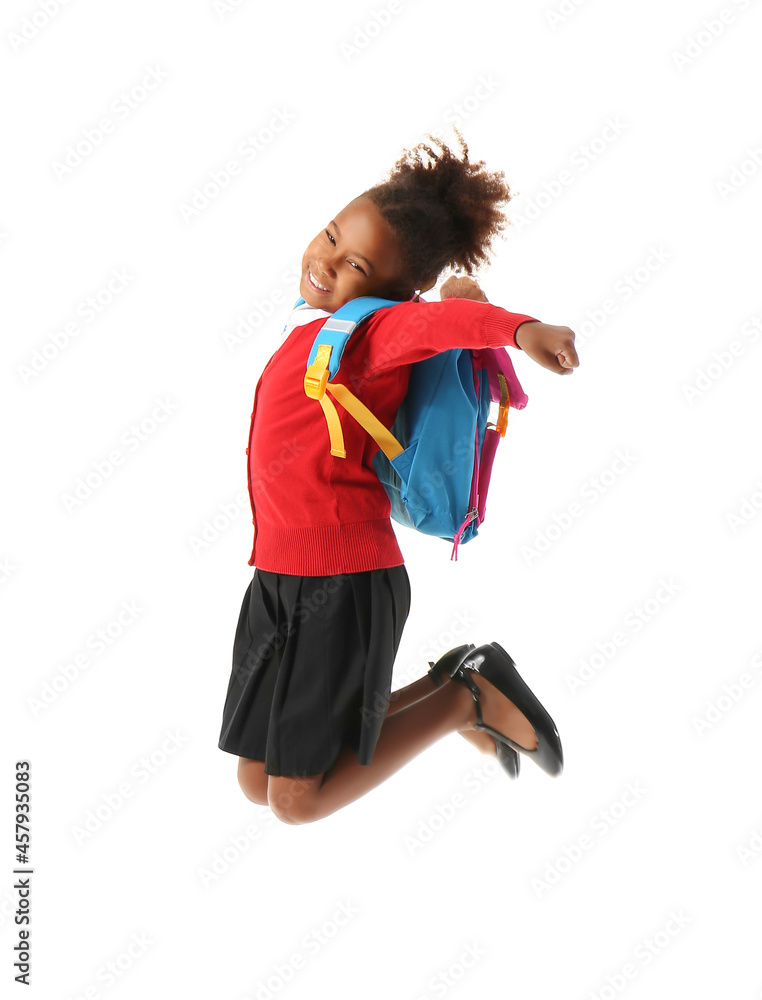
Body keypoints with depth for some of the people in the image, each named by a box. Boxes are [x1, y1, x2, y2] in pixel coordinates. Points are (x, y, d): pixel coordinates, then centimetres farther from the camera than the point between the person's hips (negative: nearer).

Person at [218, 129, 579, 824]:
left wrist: (518, 328, -55)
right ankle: (449, 690, 24)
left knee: (297, 800, -2)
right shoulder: (311, 321, 12)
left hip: (342, 582, -9)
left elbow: (440, 317, -38)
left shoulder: (370, 331, -14)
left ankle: (469, 697, 10)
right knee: (258, 782, 16)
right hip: (278, 575, 9)